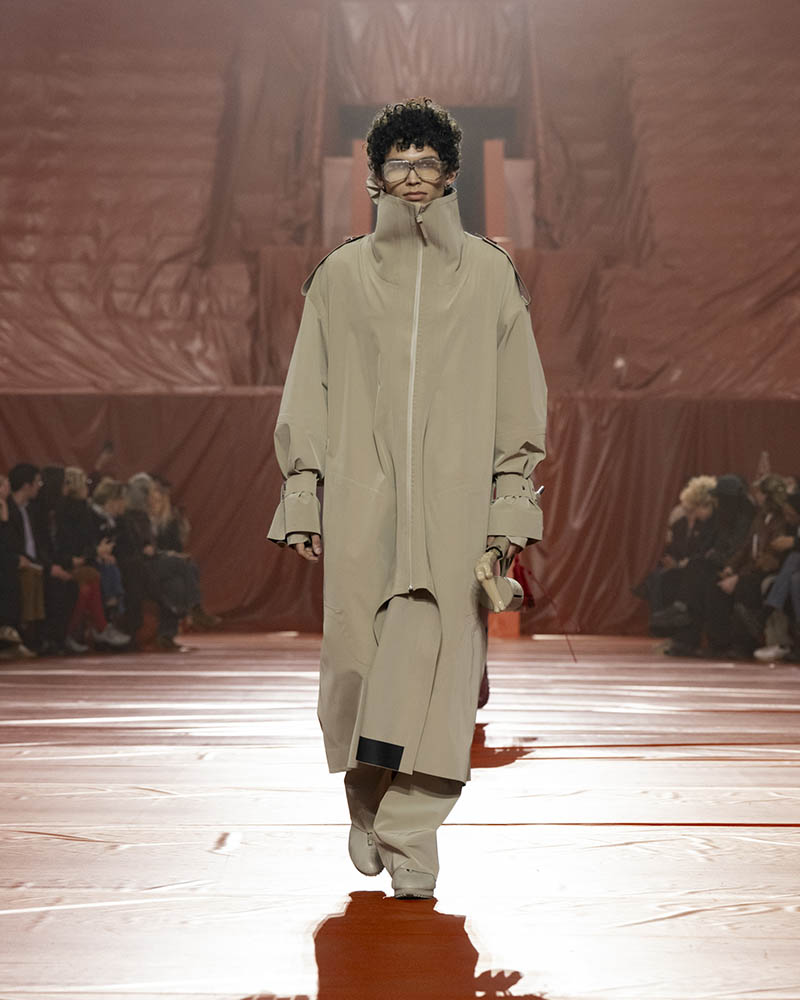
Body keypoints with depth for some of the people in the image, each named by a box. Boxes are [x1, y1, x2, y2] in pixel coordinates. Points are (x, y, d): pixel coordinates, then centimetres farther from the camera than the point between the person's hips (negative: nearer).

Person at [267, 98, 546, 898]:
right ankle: (366, 807, 20)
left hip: (453, 499, 0)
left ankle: (411, 834, -6)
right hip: (362, 496, 1)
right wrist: (302, 494, 2)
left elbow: (518, 398, 9)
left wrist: (512, 498, 1)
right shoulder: (341, 275, 12)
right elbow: (308, 396, 11)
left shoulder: (489, 273, 11)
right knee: (359, 649, -2)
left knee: (437, 652, -9)